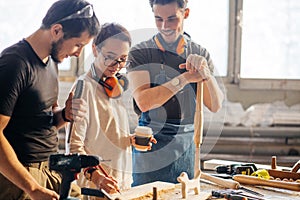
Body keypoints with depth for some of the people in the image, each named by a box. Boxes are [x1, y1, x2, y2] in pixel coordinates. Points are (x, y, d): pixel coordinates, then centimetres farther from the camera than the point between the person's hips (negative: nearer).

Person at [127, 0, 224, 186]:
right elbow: (143, 102, -17)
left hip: (186, 145, 3)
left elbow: (216, 106, 1)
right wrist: (185, 78, -17)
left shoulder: (199, 53, 8)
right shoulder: (140, 53, -3)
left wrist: (206, 71, -16)